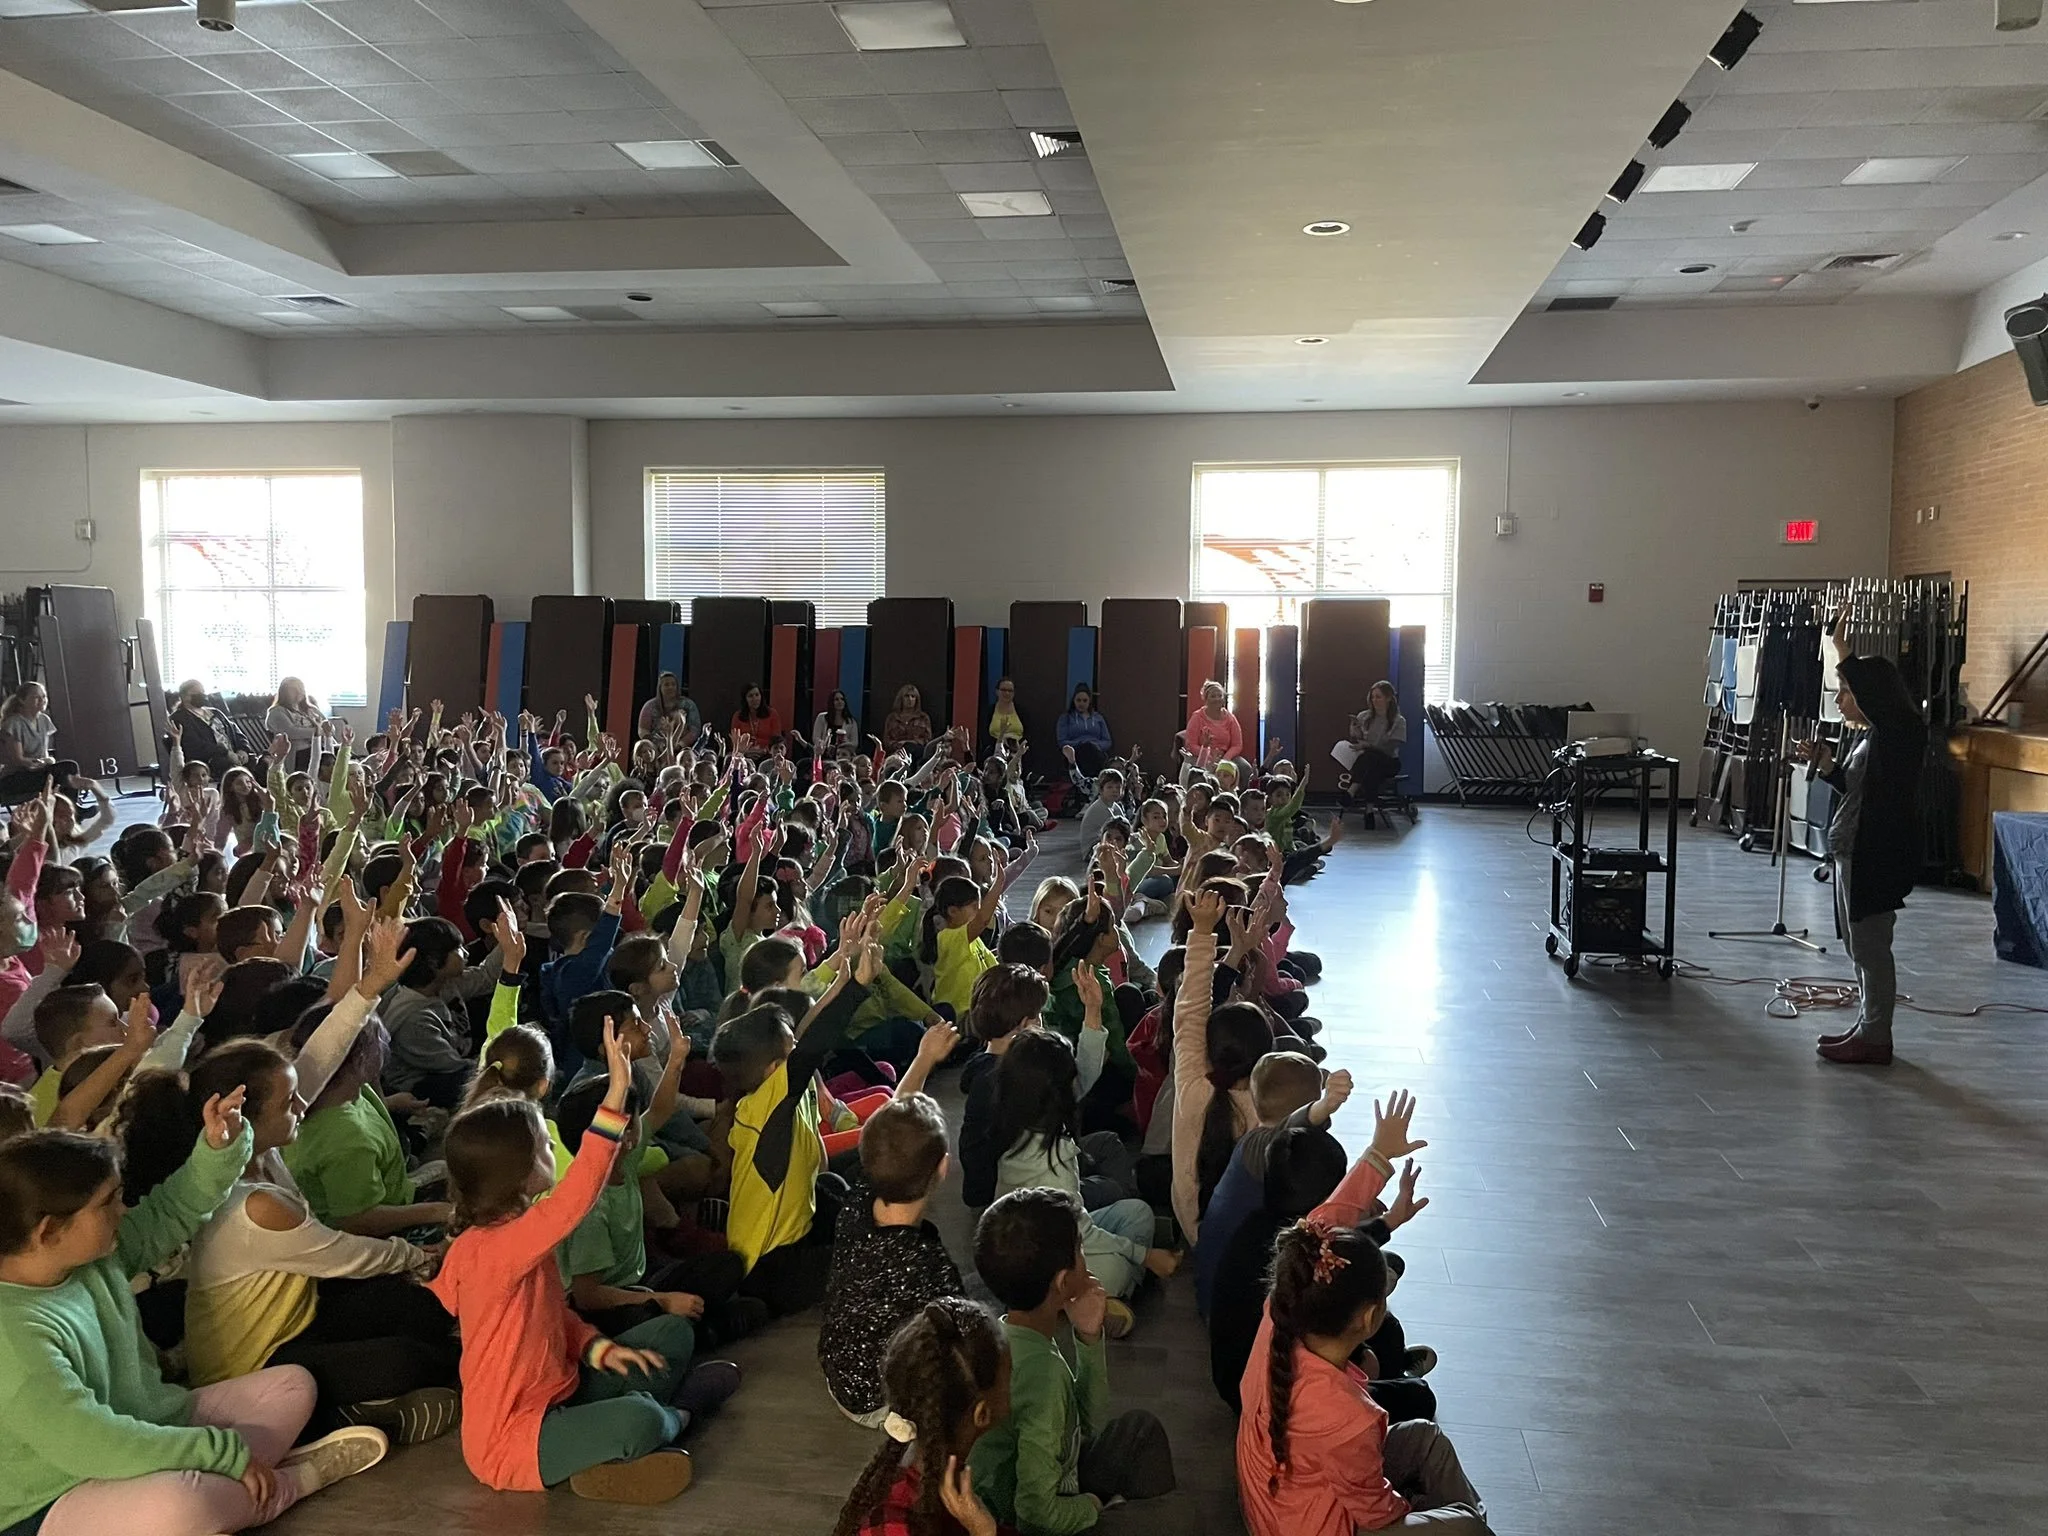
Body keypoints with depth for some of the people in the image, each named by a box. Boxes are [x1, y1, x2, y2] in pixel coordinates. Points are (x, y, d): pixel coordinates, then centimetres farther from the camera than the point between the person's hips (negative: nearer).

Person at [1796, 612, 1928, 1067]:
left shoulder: (1900, 733, -14)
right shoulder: (1870, 738, 15)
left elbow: (1877, 699, -35)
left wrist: (1842, 652, -34)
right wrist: (1824, 764, 9)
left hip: (1876, 859, -10)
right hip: (1855, 854, 10)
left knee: (1870, 947, -4)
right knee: (1861, 947, 16)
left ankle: (1875, 1039, 5)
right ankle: (1868, 1027, 26)